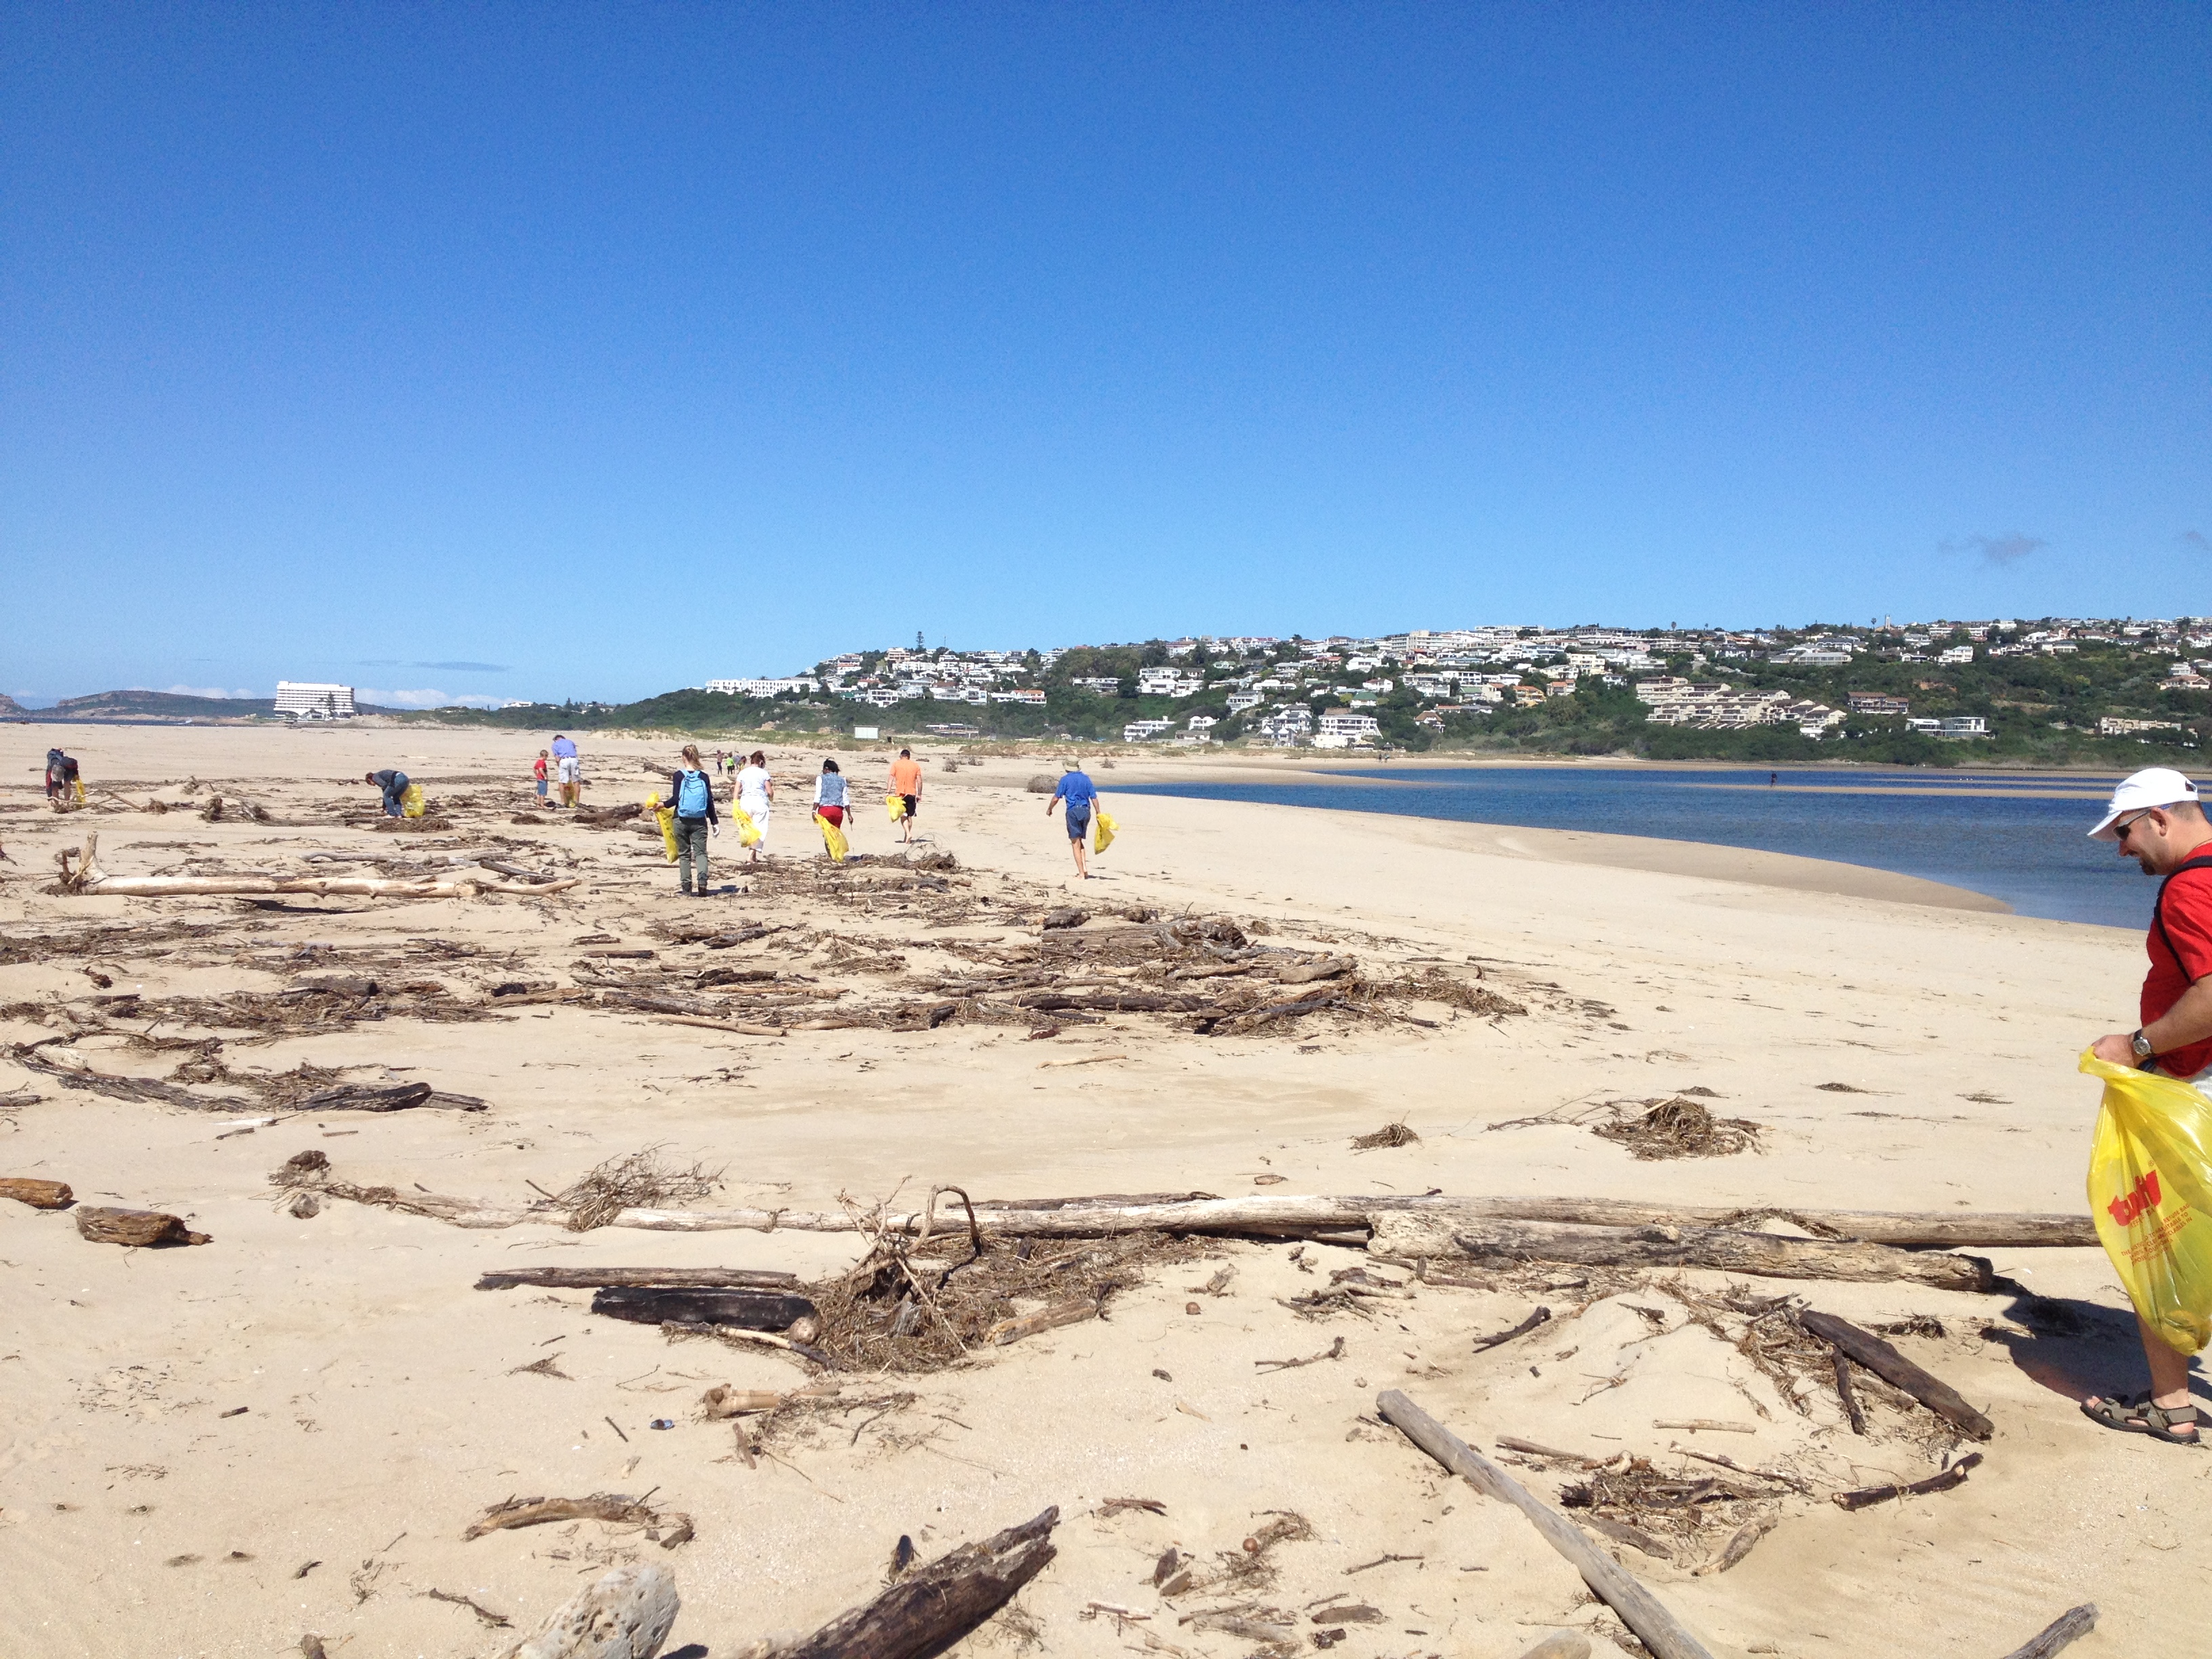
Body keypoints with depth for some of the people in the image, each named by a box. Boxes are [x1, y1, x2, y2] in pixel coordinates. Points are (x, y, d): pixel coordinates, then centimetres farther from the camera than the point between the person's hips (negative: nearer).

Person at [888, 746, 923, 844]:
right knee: (910, 816, 12)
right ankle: (906, 838, 15)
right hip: (912, 793, 2)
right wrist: (919, 795, 9)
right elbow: (919, 781, 3)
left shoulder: (896, 764, 3)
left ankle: (908, 833, -22)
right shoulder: (916, 765, 8)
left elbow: (891, 778, -4)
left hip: (900, 793, -2)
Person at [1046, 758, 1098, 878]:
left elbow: (1056, 798, -1)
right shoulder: (1086, 778, 8)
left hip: (1073, 811, -4)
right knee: (1079, 840, 20)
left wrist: (1049, 809, 15)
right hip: (1086, 811, 4)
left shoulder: (1065, 779, -2)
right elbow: (1094, 797, 5)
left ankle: (1081, 873, -3)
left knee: (1075, 843, 0)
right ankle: (1085, 869, 6)